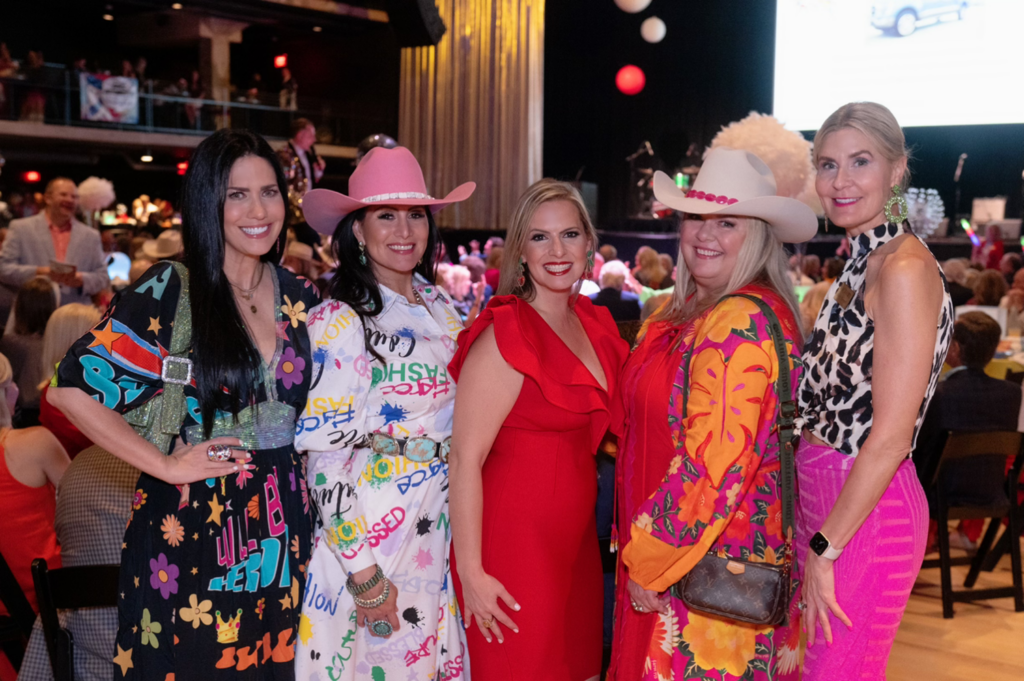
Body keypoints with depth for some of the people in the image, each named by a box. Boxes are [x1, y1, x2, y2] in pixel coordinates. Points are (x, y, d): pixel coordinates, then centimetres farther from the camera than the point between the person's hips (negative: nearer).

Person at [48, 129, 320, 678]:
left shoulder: (299, 298, 6)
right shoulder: (169, 293, -8)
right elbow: (72, 387, -12)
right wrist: (164, 465, -12)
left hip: (280, 531, 4)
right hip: (191, 531, -4)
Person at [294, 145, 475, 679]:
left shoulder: (443, 308, 7)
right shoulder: (339, 321, -13)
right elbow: (325, 452, -16)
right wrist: (365, 572, -17)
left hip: (444, 527, 6)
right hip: (373, 530, -6)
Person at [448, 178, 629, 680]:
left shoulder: (592, 323, 8)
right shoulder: (505, 334, -16)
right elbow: (465, 456, -19)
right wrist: (470, 572, -19)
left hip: (574, 541, 8)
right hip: (513, 546, -7)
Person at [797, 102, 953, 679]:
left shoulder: (905, 268, -18)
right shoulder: (858, 265, 10)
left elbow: (890, 437, -21)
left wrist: (826, 546, -17)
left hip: (867, 509, -9)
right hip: (824, 495, 9)